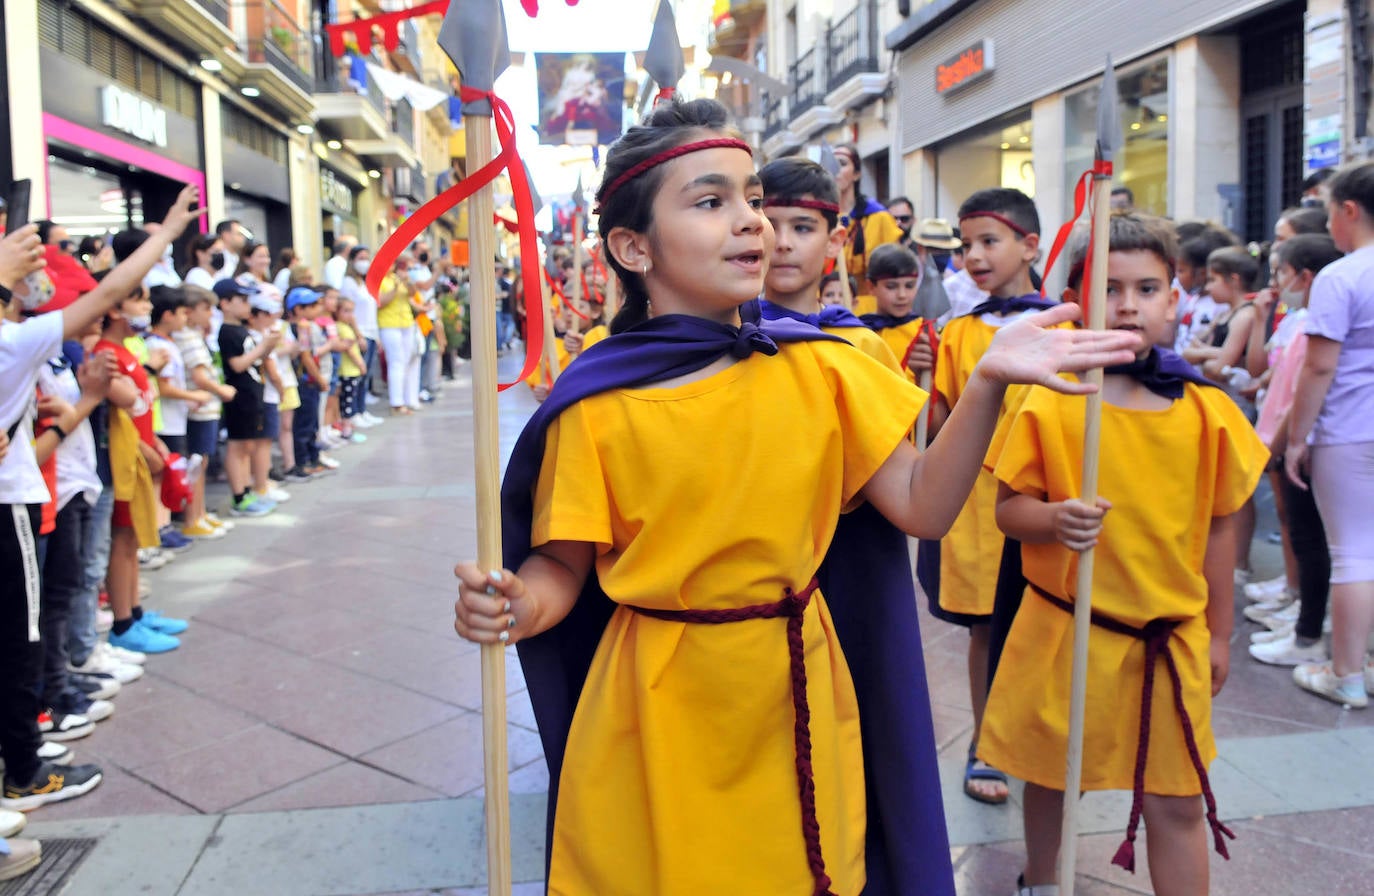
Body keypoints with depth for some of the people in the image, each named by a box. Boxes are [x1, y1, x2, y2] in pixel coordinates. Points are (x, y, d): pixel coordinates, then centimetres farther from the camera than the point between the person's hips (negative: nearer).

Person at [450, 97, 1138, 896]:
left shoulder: (818, 367, -3)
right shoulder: (596, 406, -11)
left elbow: (922, 507, -6)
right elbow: (563, 566, -5)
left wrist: (989, 385, -19)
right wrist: (514, 603, -27)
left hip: (798, 688, 3)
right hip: (661, 708, -2)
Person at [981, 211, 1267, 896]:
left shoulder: (1206, 411, -2)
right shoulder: (1047, 405, -9)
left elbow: (1218, 527, 6)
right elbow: (1007, 508, -6)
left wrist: (1218, 632, 10)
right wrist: (1055, 519, -28)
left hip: (1171, 637, 1)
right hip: (1064, 630, -1)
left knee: (1177, 803, 8)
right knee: (1049, 776, 17)